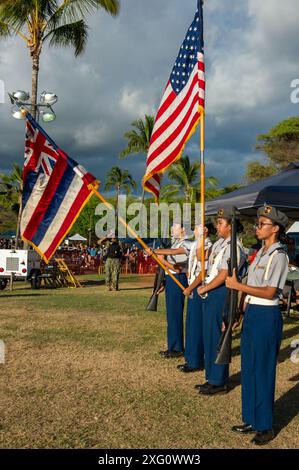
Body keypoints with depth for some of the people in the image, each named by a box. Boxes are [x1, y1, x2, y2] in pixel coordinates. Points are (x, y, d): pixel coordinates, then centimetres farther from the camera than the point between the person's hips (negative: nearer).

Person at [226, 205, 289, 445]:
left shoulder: (279, 256, -13)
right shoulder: (260, 253, 12)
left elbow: (269, 292, -19)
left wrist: (238, 285, -16)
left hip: (267, 317, -8)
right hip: (251, 314, 8)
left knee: (263, 371, 1)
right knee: (249, 369, 14)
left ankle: (266, 427, 16)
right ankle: (251, 419, 28)